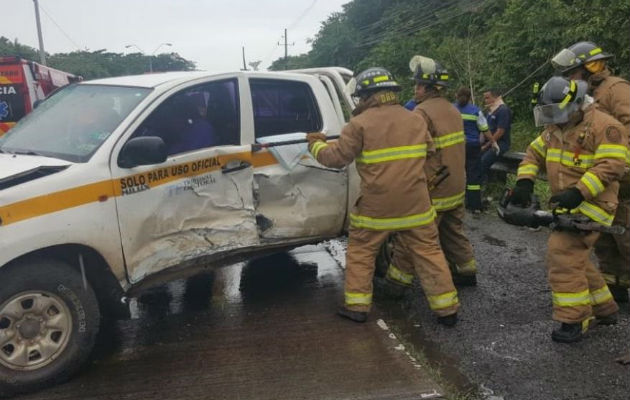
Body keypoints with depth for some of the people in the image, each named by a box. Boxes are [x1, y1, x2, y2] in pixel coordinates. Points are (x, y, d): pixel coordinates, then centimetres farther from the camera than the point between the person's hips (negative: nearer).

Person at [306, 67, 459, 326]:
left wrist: (316, 144, 10)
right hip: (415, 204, 3)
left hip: (376, 206, -3)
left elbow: (337, 158, -7)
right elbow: (429, 152, 21)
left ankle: (357, 306, 17)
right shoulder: (416, 120, 7)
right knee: (427, 252, 13)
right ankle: (447, 309, 20)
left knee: (361, 251, 15)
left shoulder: (360, 123, -10)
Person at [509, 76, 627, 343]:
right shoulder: (554, 128, 12)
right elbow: (534, 153, 15)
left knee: (563, 257, -14)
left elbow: (610, 166, -22)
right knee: (574, 258, 15)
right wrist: (524, 182, -2)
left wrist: (578, 192, -32)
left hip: (589, 204, -9)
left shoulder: (604, 126, -14)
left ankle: (574, 320, -4)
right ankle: (605, 309, 31)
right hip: (566, 205, 9)